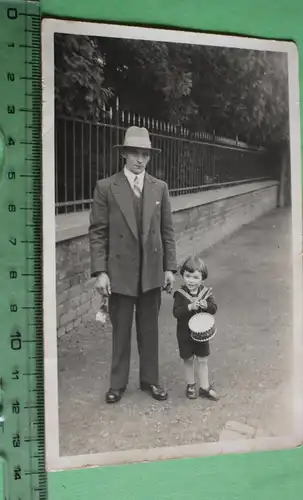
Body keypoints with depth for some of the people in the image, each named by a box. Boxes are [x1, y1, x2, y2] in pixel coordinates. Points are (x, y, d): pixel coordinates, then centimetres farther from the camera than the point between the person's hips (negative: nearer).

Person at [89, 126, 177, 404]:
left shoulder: (160, 188, 5)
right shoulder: (106, 187, -4)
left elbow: (167, 231, 7)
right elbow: (97, 232, -5)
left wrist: (170, 267, 3)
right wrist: (100, 271, -11)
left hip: (152, 271, 2)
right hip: (120, 271, -2)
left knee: (149, 328, 12)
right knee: (121, 330, 9)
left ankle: (150, 379, 27)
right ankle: (118, 383, 24)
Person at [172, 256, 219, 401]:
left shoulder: (205, 292, -5)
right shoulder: (180, 294, -13)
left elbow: (214, 308, -11)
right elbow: (176, 312, -22)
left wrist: (205, 305, -31)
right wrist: (190, 307, -34)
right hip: (185, 333, -2)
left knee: (203, 360, 10)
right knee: (188, 360, 12)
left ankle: (205, 387, 22)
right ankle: (190, 385, 29)